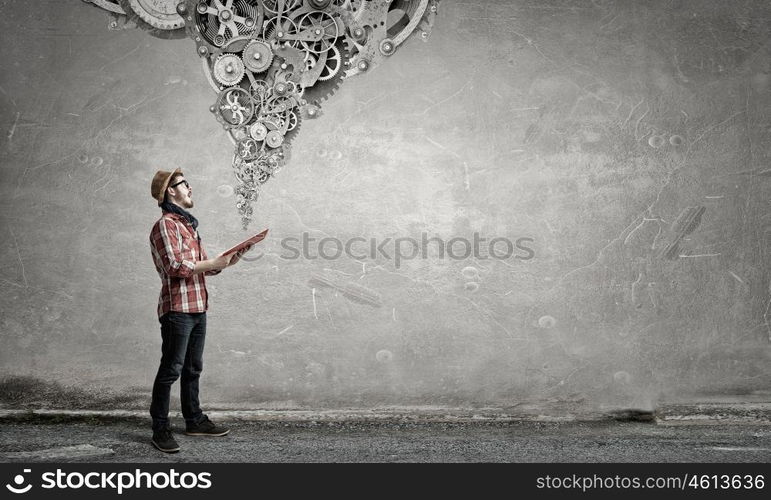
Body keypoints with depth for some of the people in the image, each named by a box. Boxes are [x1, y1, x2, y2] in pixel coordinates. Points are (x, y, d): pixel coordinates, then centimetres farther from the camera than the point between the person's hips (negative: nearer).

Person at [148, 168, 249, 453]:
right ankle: (160, 430, 1)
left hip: (197, 307, 9)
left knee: (193, 368, 15)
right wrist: (214, 263, -13)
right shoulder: (165, 225, -9)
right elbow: (176, 267, -19)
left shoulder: (188, 224, 20)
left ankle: (194, 421, 25)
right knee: (171, 370, -5)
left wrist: (225, 262, 6)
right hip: (177, 308, -9)